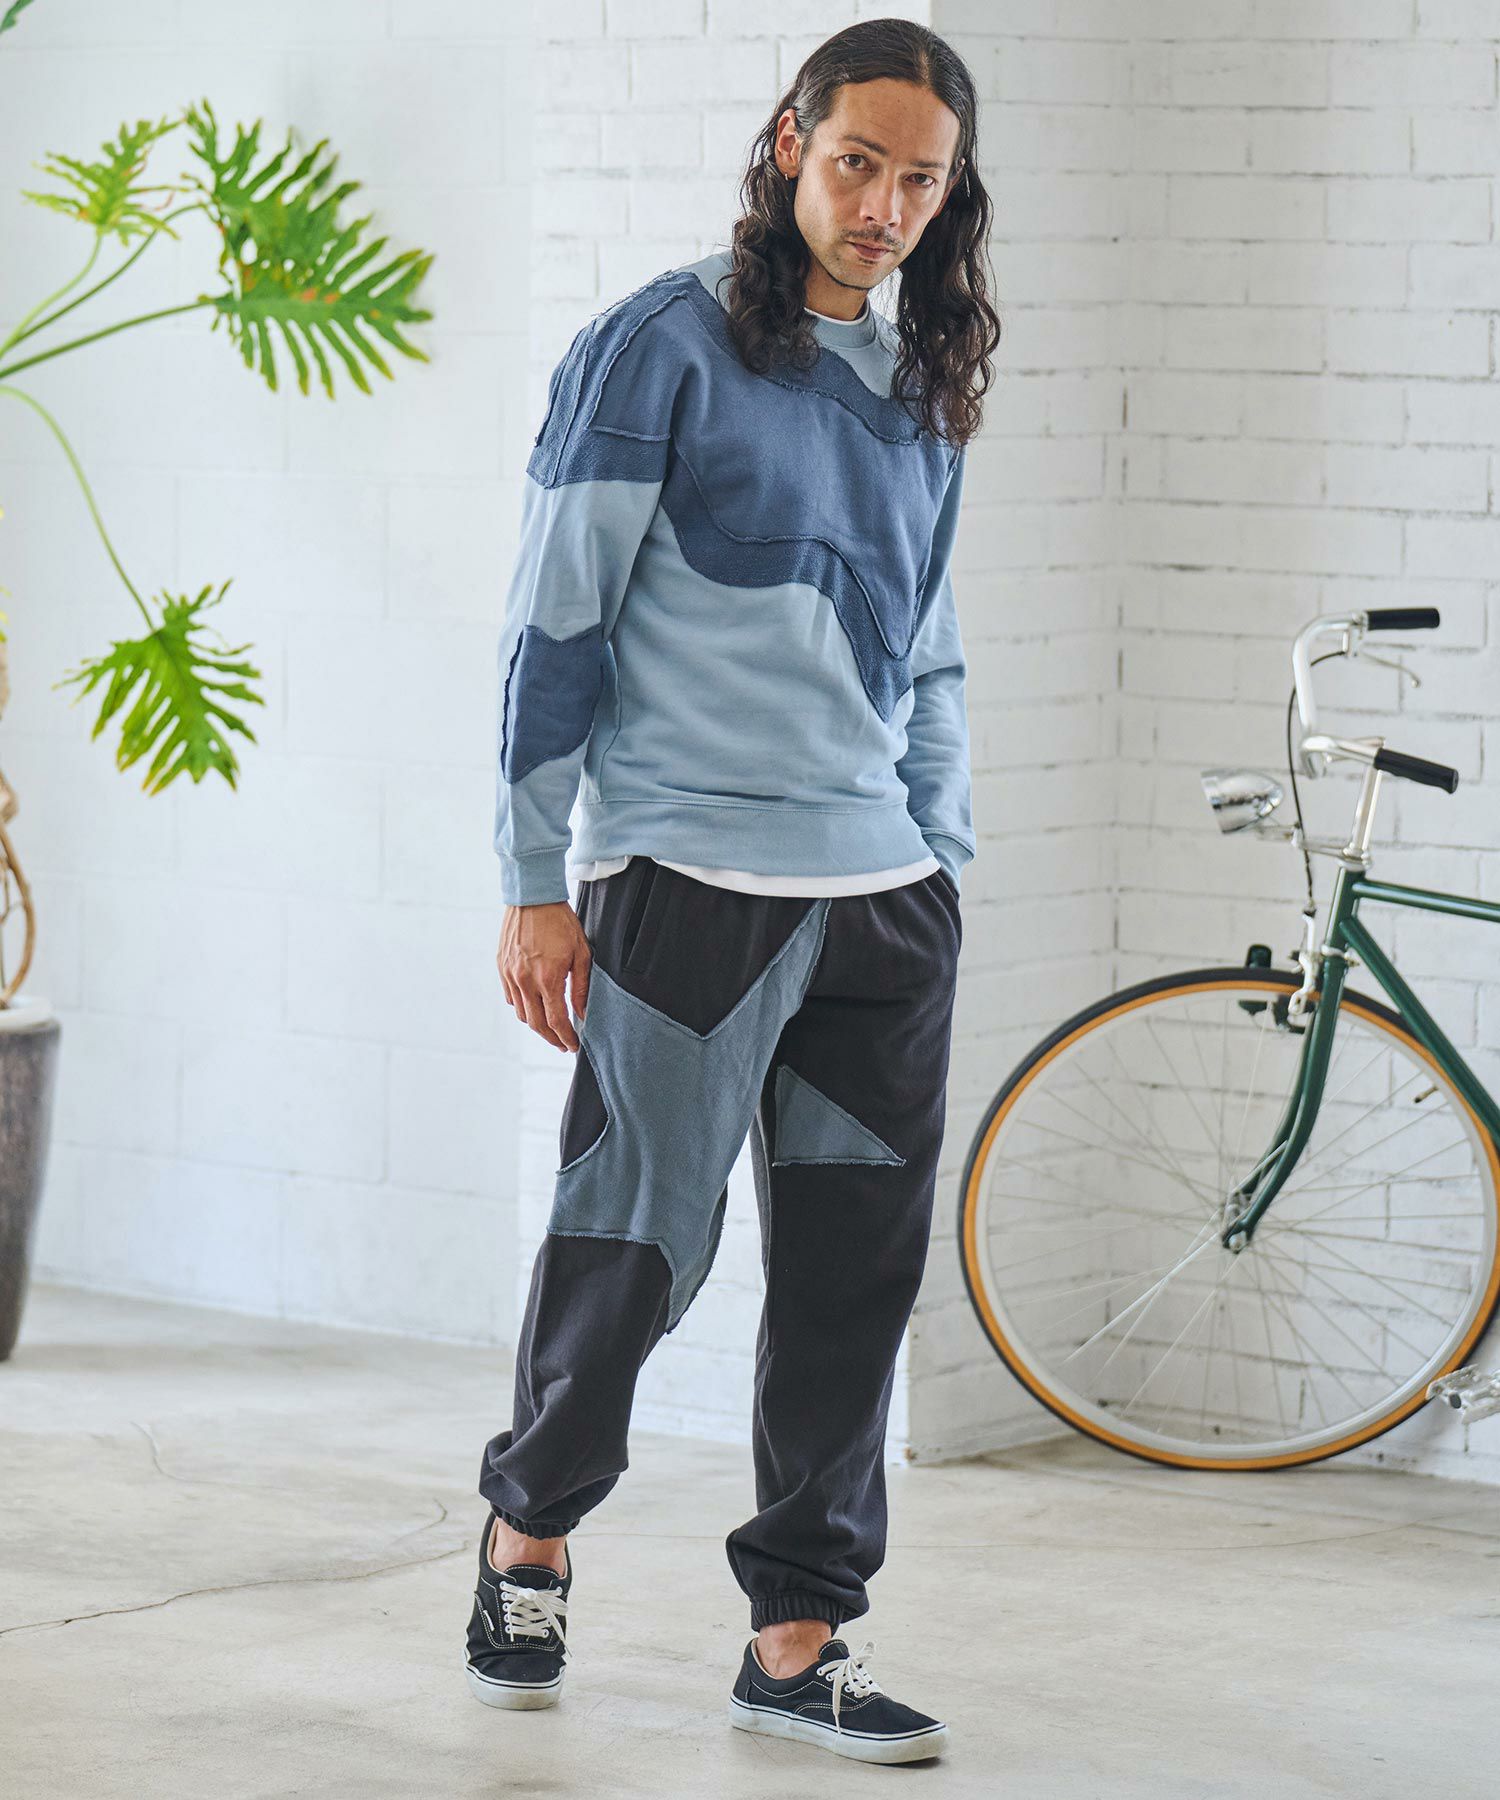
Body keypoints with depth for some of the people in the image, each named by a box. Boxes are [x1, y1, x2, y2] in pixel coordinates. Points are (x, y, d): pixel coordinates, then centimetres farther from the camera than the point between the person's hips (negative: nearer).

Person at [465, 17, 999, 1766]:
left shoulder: (919, 394, 15)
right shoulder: (661, 347, -4)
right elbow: (556, 621, -5)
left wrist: (939, 863, 17)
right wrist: (537, 883, -7)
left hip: (884, 898, 6)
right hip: (688, 884, -6)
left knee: (857, 1269, 3)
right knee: (639, 1244, -1)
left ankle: (798, 1635, 11)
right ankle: (531, 1523, 25)